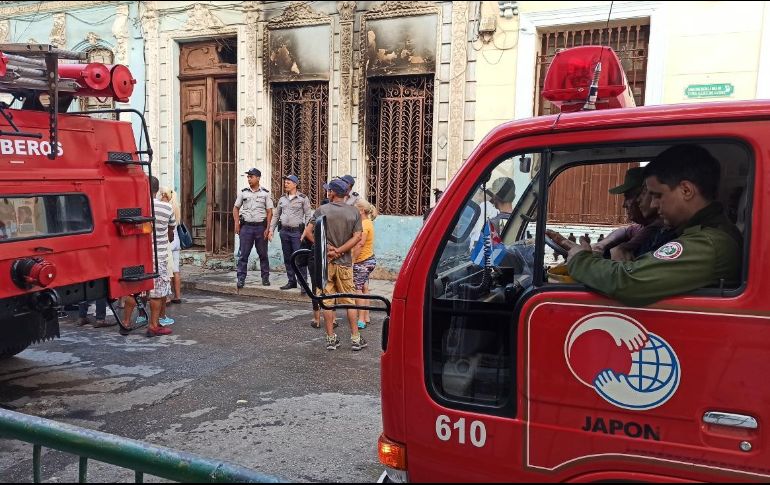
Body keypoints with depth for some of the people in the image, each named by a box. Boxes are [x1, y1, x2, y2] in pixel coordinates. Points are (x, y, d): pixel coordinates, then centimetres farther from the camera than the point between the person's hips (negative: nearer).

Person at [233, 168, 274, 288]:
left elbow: (269, 211, 1)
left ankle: (265, 278, 16)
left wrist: (268, 228, -7)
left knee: (263, 254, 6)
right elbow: (236, 208, 14)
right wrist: (237, 223, 2)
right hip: (246, 226, 1)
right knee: (244, 254, -1)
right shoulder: (243, 192, 7)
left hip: (261, 226, -1)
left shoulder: (265, 193, 3)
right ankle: (241, 279, 2)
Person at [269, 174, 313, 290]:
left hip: (297, 232, -5)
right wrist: (271, 229, 10)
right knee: (287, 258, 10)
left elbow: (308, 216, -4)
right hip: (284, 231, 5)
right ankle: (292, 281, 19)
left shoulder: (303, 198, -2)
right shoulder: (282, 199, 12)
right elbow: (276, 215, 18)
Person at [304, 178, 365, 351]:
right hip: (345, 262, 1)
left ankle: (331, 338, 11)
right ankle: (355, 338, 11)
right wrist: (339, 251, -9)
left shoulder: (322, 210, -4)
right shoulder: (354, 212, 0)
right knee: (349, 301, 8)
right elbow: (357, 237, -8)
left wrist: (325, 247, -7)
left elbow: (308, 232, -11)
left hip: (325, 262, -1)